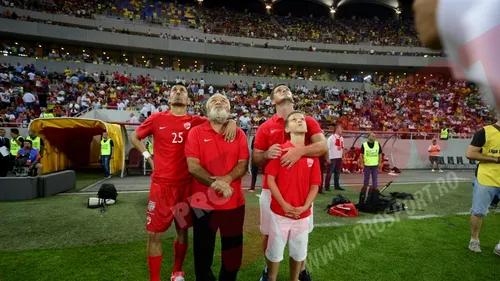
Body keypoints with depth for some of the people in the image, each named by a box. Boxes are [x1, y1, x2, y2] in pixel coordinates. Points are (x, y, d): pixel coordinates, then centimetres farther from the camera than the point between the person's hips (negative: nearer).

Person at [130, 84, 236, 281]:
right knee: (154, 233, 4)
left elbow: (218, 121, 1)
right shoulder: (157, 119, 1)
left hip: (186, 185, 1)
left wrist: (231, 122, -22)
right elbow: (135, 137, 16)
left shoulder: (195, 122, 1)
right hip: (161, 184, -1)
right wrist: (148, 157, 4)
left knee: (182, 230, 14)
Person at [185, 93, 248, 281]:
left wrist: (224, 180, -20)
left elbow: (243, 165, -4)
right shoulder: (196, 133, -1)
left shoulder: (239, 134, 4)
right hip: (203, 201, -1)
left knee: (233, 248, 14)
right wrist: (215, 183, -20)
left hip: (233, 202, 2)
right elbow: (193, 166, -10)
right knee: (203, 249, 14)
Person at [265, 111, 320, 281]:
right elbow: (270, 180, -9)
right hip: (280, 212, -3)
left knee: (299, 252, 18)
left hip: (303, 214, 3)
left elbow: (315, 185, 4)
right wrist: (284, 205, -15)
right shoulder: (280, 150, -7)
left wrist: (304, 207, -9)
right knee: (275, 251, 11)